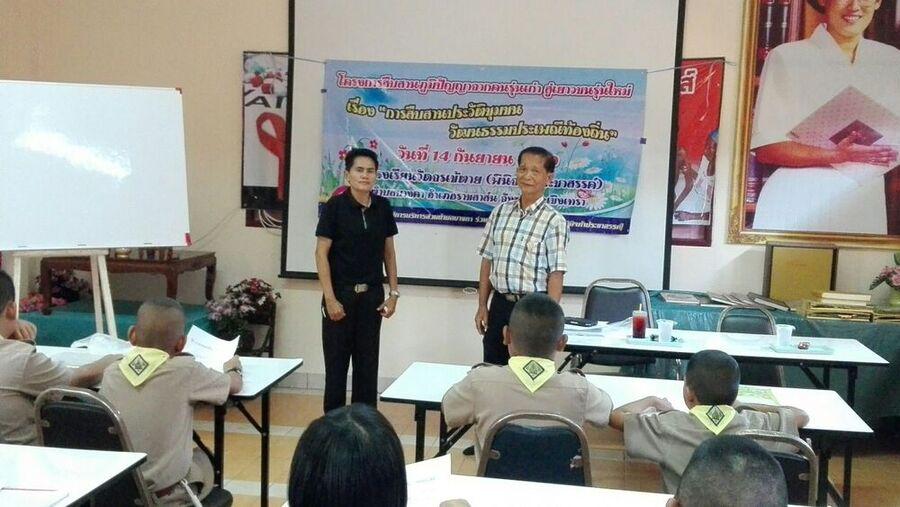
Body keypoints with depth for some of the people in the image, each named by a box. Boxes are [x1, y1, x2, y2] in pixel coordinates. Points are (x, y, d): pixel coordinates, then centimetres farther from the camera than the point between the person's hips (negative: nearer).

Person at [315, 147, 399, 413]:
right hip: (341, 294, -4)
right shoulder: (335, 206, -9)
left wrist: (394, 293, 6)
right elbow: (321, 253, -9)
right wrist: (330, 298, -14)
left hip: (372, 296, 4)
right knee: (336, 363, 5)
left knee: (367, 363, 10)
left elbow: (388, 252, 10)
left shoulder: (382, 207, 3)